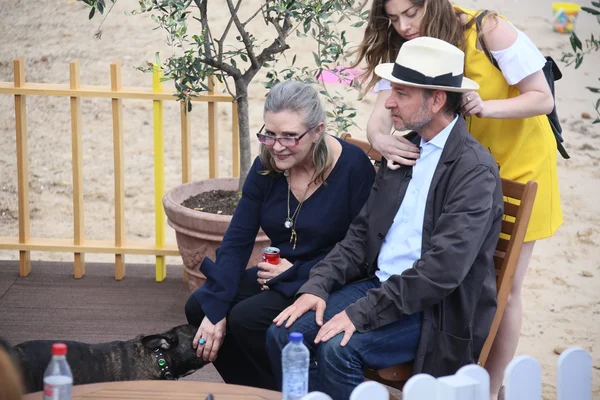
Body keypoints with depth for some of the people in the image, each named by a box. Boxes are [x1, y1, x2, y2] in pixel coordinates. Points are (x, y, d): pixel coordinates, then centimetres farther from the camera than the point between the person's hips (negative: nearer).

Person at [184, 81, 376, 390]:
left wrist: (295, 272, -16)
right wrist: (215, 311, -13)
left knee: (246, 317, -25)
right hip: (278, 275, 7)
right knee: (198, 307, -9)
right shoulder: (266, 167, -1)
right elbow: (237, 241, -4)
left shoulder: (353, 167, -17)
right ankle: (251, 392, 9)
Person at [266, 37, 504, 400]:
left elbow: (443, 269, -23)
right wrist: (318, 285, -4)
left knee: (338, 347, -28)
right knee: (283, 332, -9)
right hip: (379, 284, 8)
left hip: (436, 310, -7)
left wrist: (362, 312, -25)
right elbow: (362, 233, 12)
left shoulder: (475, 169, -16)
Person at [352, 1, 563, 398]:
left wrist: (485, 106, -36)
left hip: (517, 164, -4)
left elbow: (543, 99, -20)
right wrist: (381, 139, -41)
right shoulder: (404, 51, -10)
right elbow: (380, 118, -18)